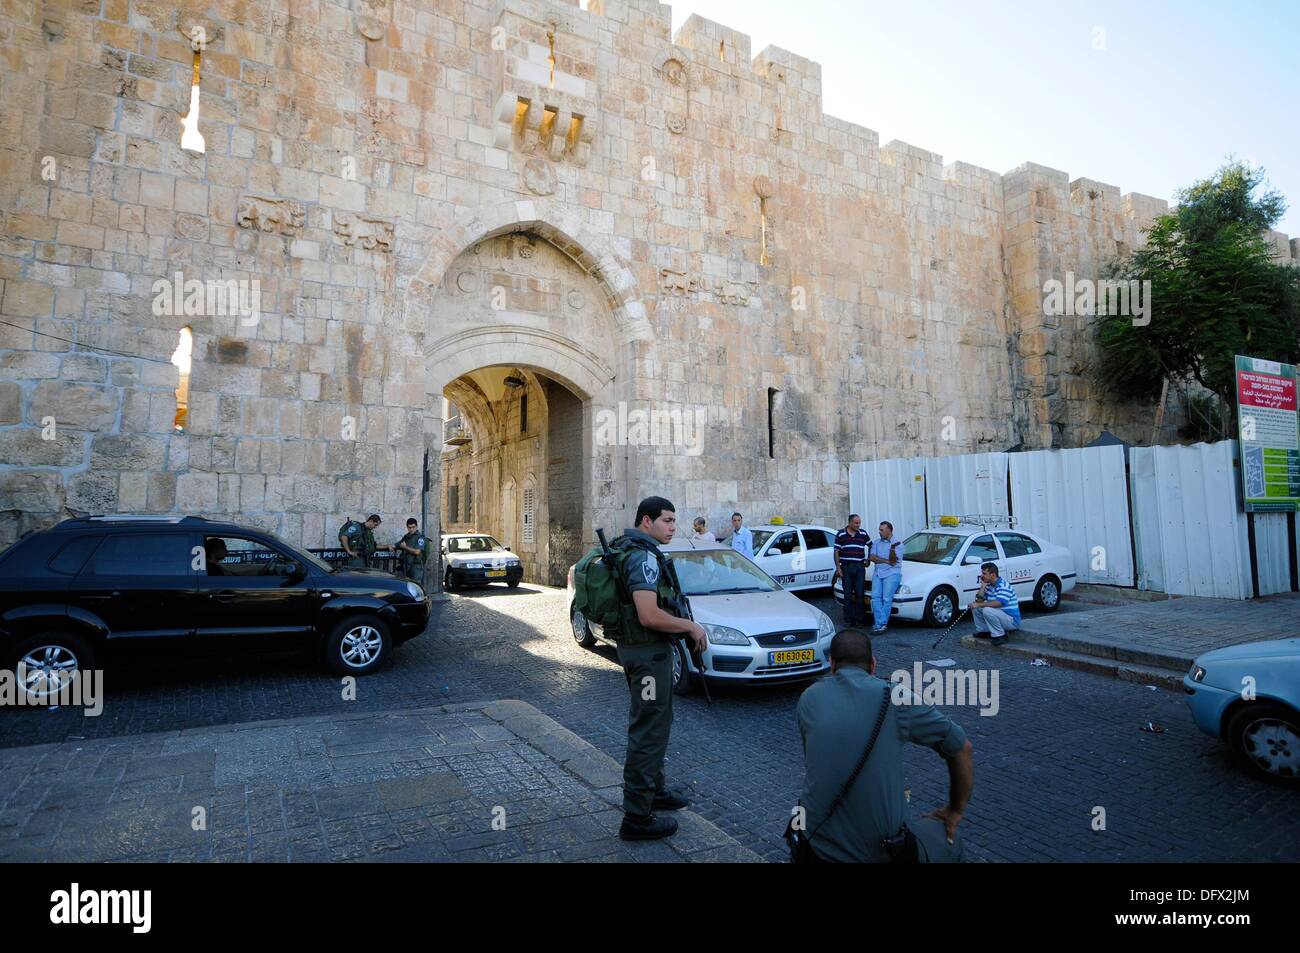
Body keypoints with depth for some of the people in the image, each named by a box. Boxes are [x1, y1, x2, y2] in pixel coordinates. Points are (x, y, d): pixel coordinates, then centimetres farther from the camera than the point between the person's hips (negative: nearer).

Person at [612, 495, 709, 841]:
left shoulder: (629, 550, 11)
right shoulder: (644, 557, -22)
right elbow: (649, 616, -29)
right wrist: (691, 626, -17)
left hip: (639, 648, 11)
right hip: (648, 653, -11)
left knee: (656, 724, 24)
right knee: (647, 731, -2)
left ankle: (654, 790, 40)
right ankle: (637, 818, 9)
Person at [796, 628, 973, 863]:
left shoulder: (808, 699, 1)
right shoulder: (895, 698, -7)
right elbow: (961, 748, 4)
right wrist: (955, 811, 20)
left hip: (819, 846, 4)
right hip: (879, 850, -3)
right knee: (950, 841, 28)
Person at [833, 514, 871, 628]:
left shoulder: (863, 534, 7)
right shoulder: (841, 534, 1)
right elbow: (836, 552, 1)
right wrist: (838, 567, -6)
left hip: (860, 567, 1)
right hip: (846, 567, -1)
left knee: (860, 594, 0)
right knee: (848, 595, 3)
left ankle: (860, 618, 9)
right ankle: (848, 619, 9)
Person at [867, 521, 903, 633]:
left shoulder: (897, 543, 2)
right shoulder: (877, 542, 17)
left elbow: (893, 561, -6)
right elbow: (872, 557, 5)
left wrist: (892, 549, -17)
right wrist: (886, 561, -3)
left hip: (892, 573, -4)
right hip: (877, 573, 4)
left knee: (886, 598, -15)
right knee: (875, 597, -13)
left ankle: (880, 624, -16)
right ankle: (881, 623, -16)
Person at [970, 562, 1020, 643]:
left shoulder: (1003, 586, -20)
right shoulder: (989, 585, 6)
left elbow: (998, 603, -34)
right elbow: (979, 600, 1)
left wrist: (979, 605, -29)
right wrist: (983, 586, -8)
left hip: (1012, 621, -9)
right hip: (1000, 615, 9)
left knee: (987, 610, -33)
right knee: (974, 604, 4)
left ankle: (999, 636, -16)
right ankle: (984, 631, 11)